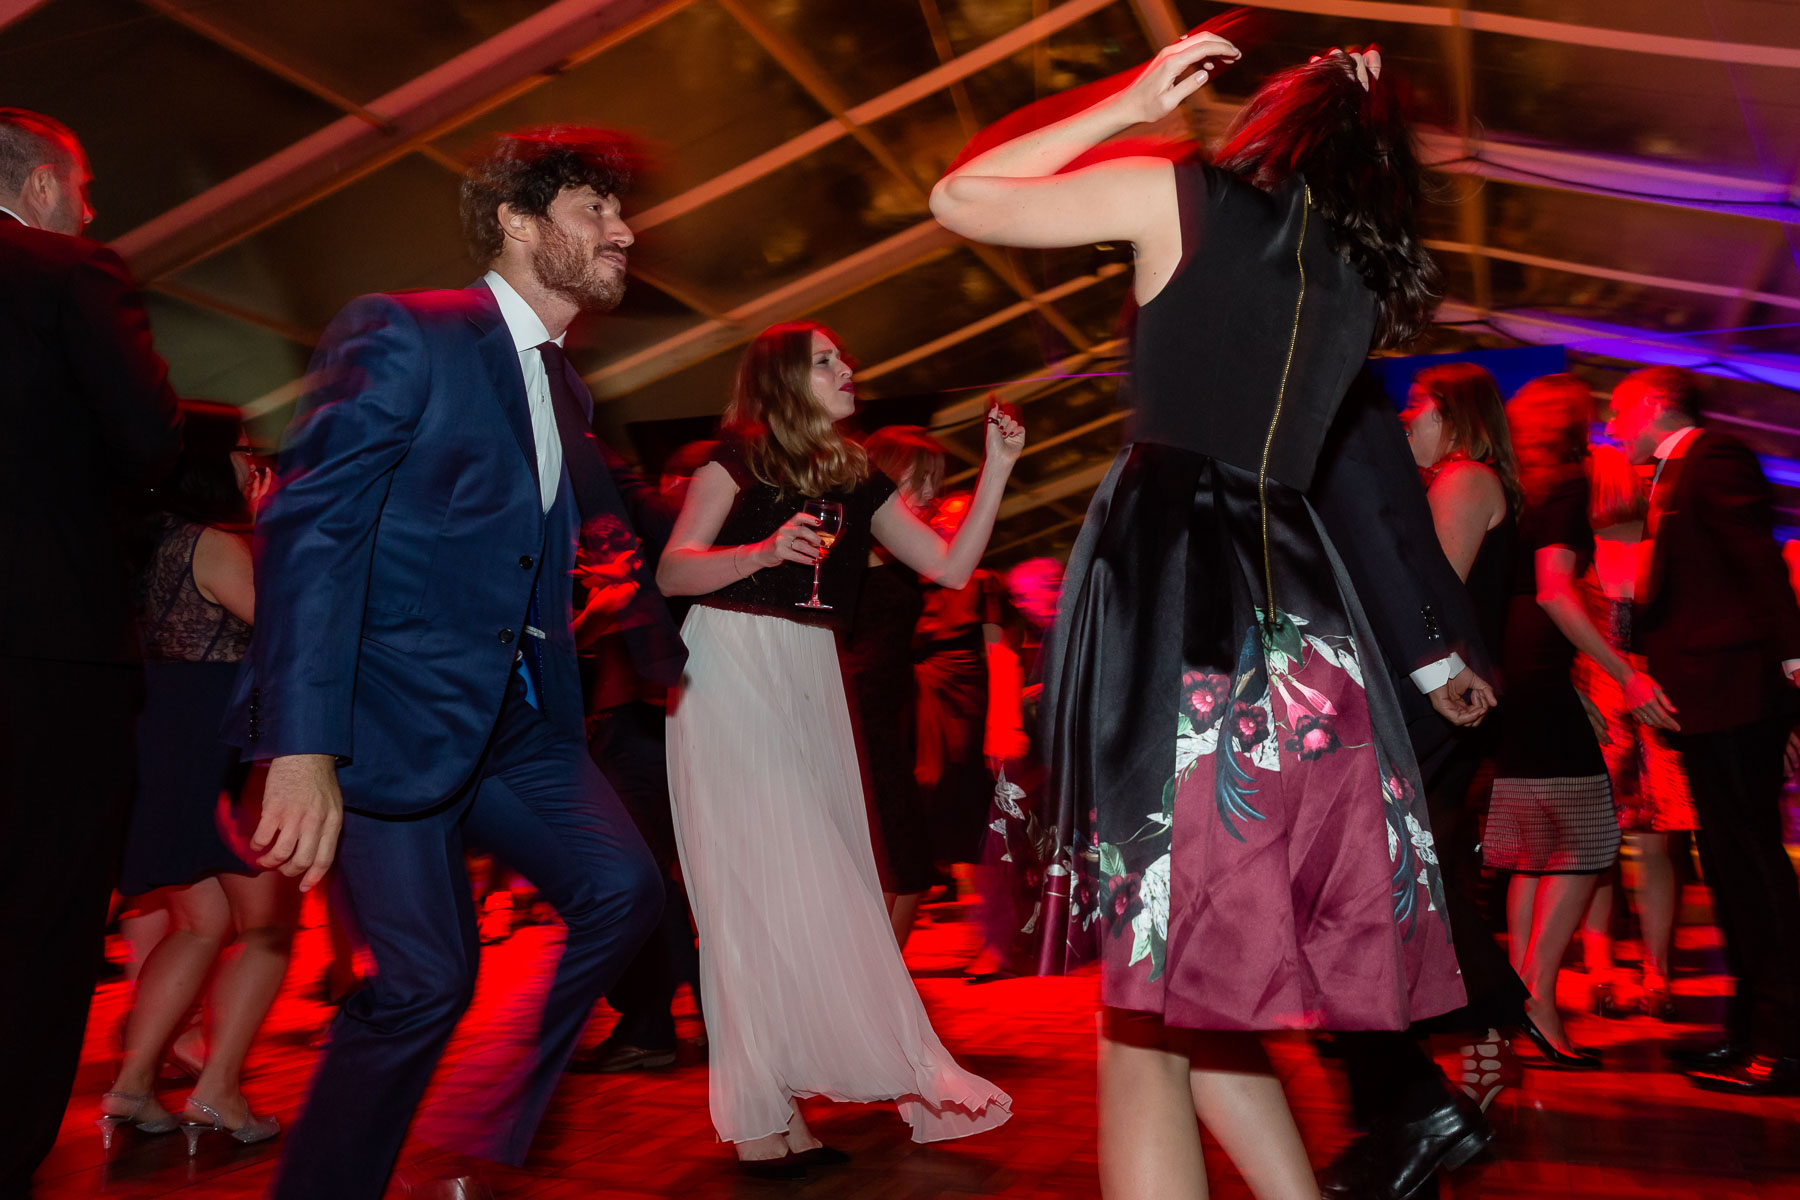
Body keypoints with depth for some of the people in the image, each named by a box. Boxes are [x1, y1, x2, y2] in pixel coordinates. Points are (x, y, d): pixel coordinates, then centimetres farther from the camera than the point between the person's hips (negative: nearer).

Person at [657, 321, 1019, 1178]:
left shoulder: (858, 480, 16)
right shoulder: (740, 456, -1)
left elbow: (950, 567, 11)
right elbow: (671, 572, -9)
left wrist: (998, 468, 6)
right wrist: (762, 552, -24)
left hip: (808, 676, 6)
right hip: (730, 667, -6)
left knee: (822, 877, 3)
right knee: (754, 877, -7)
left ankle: (778, 1101, 13)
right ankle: (758, 1117, 0)